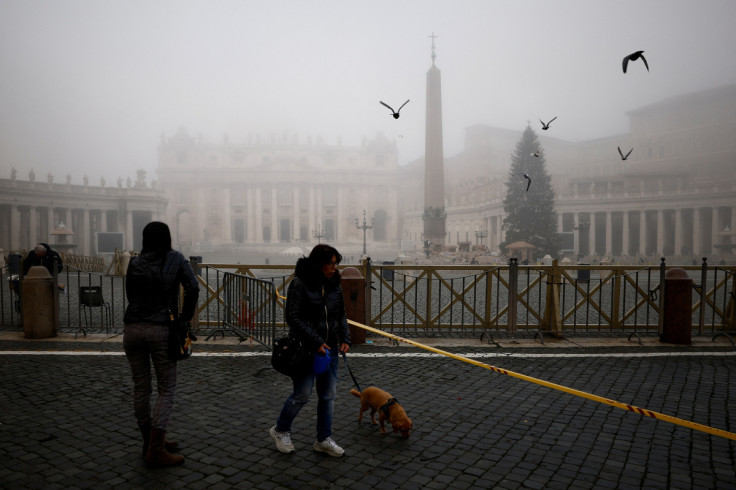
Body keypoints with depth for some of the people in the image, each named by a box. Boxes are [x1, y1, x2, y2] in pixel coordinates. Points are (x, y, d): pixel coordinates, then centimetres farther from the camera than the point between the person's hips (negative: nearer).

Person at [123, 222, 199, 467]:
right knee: (166, 389, 5)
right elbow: (193, 288, -12)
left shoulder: (135, 263, 4)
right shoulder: (176, 259, -3)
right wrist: (185, 317, -1)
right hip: (161, 330, -4)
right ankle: (155, 450, 0)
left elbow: (130, 294, 11)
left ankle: (150, 442, 26)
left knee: (140, 387, 13)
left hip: (132, 328, 4)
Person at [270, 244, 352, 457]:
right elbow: (293, 318, -18)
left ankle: (323, 440, 24)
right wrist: (316, 342, -21)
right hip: (305, 349, -6)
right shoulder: (300, 284, -14)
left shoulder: (334, 285, 5)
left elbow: (341, 315, 13)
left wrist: (345, 339, -2)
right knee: (302, 393, 0)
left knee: (328, 394, 10)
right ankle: (280, 430, 26)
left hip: (329, 348, 6)